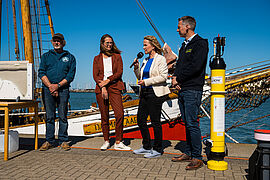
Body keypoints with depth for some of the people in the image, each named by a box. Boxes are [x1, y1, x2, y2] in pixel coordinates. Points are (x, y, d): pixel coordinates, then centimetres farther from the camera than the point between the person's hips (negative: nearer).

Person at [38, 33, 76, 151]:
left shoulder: (70, 57, 11)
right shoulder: (46, 56, 15)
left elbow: (71, 75, 1)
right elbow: (41, 73, 5)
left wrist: (58, 85, -11)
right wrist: (50, 86, -10)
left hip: (63, 89, -1)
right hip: (47, 89, 1)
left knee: (63, 116, 0)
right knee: (49, 116, 2)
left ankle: (63, 141, 7)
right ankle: (49, 141, 9)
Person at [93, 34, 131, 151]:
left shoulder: (117, 56, 12)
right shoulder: (97, 58, 14)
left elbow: (119, 72, 1)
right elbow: (95, 75, 4)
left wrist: (107, 80, -11)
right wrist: (102, 87, -10)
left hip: (114, 87, -1)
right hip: (100, 88, 1)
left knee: (120, 114, -14)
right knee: (104, 116, 3)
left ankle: (118, 142, -4)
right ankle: (106, 141, 15)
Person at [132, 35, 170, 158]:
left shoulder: (160, 59, -6)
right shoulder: (145, 60, 17)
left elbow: (163, 77, -15)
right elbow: (140, 77, 22)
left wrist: (146, 81, -18)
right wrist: (136, 68, 5)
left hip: (155, 94, -8)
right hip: (144, 93, 8)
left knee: (155, 122, -2)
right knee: (141, 120, 9)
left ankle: (158, 150, 11)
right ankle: (146, 147, 23)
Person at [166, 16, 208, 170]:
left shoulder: (200, 44, -8)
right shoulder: (185, 45, 21)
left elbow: (195, 67, -19)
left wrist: (178, 79, -10)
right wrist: (175, 77, 0)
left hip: (193, 89, -9)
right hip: (182, 90, 9)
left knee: (192, 123, -8)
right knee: (187, 123, 13)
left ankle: (197, 158, 0)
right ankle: (188, 153, 22)